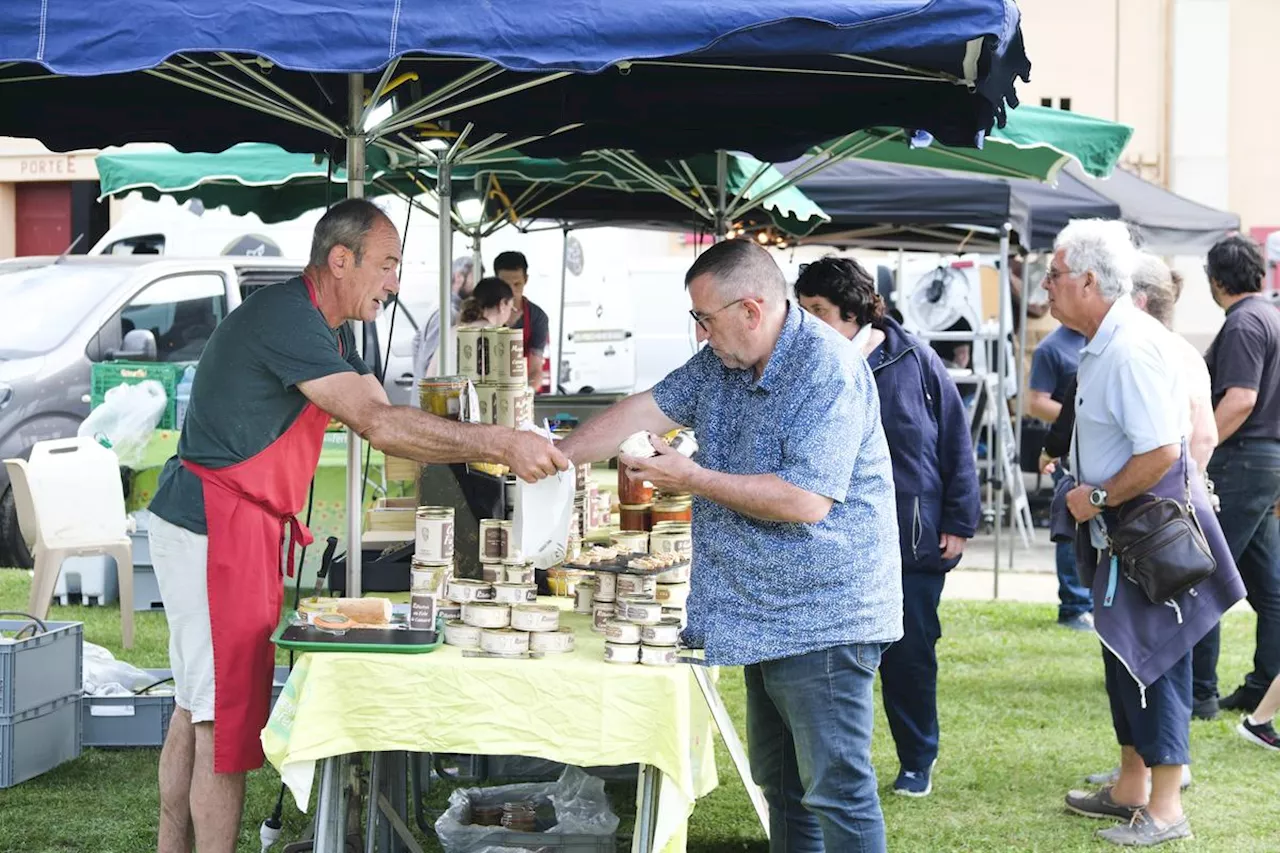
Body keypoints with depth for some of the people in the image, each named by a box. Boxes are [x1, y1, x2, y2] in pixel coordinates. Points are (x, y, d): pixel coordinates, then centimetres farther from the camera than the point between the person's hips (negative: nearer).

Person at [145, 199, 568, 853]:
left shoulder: (330, 330, 14)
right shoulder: (286, 319, -20)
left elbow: (383, 425, 12)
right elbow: (379, 425, -27)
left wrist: (487, 451, 0)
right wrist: (500, 443, -27)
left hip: (240, 528, 11)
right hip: (216, 528, -11)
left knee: (196, 709, 15)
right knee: (225, 720, -7)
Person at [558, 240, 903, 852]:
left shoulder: (827, 372, -21)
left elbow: (805, 501, -27)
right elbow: (646, 411, 12)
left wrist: (694, 479, -19)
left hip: (823, 618, -10)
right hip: (766, 615, 10)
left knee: (837, 789, -7)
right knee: (779, 779, 18)